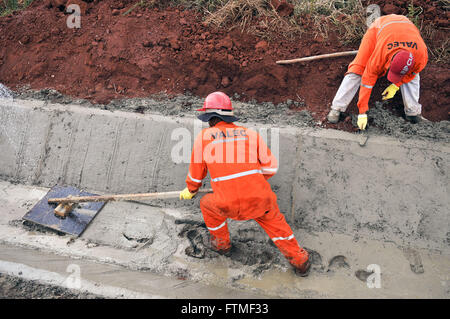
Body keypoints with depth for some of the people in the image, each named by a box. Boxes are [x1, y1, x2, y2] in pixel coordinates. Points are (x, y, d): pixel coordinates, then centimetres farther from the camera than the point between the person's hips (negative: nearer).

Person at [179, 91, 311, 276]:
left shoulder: (203, 136, 6)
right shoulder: (251, 134, 10)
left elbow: (196, 173, 16)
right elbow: (271, 167, 9)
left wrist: (190, 190, 37)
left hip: (229, 205, -2)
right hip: (260, 200, 2)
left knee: (207, 204, 30)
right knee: (274, 221, 30)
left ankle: (222, 244, 45)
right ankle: (300, 262, 35)